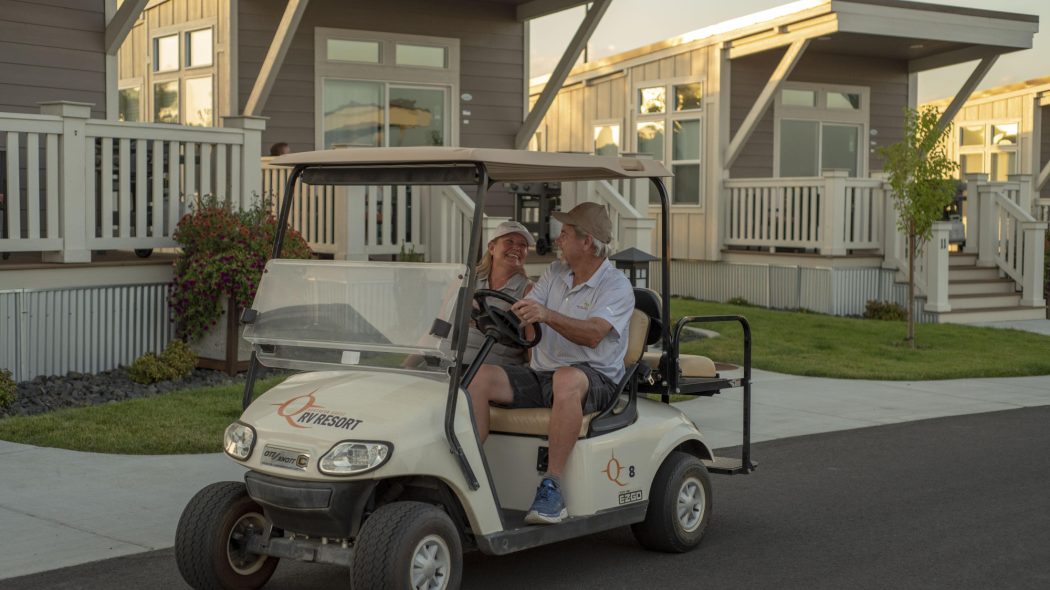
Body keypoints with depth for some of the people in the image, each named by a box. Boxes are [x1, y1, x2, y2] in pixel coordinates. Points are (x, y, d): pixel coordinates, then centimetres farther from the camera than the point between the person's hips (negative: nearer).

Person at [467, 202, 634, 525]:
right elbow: (520, 315, 7)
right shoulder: (555, 273, 15)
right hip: (540, 375, 6)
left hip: (594, 380, -6)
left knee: (567, 379, -41)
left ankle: (552, 487, -37)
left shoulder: (616, 285, -7)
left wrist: (547, 315, -39)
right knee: (480, 375, -17)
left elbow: (593, 334, -24)